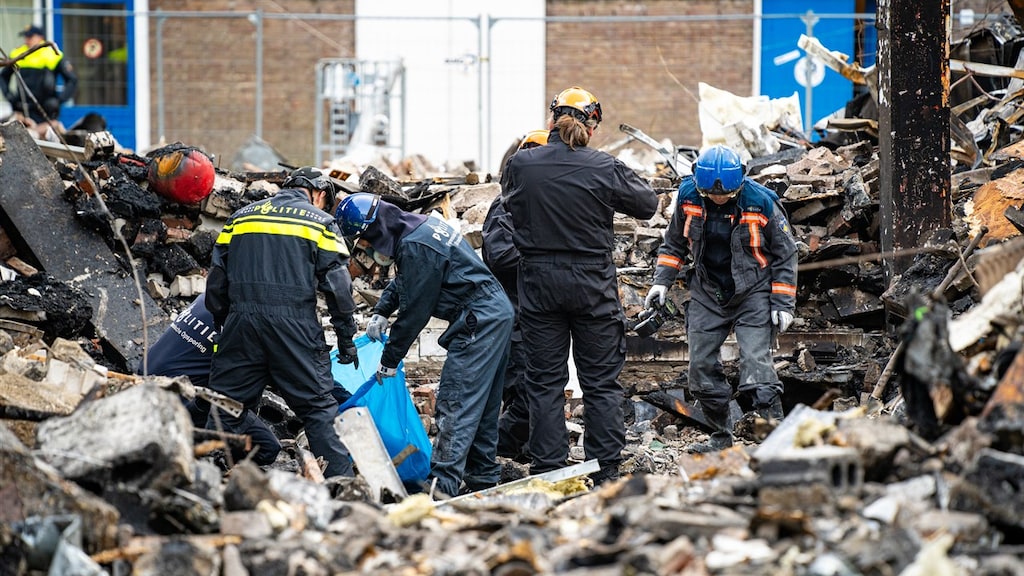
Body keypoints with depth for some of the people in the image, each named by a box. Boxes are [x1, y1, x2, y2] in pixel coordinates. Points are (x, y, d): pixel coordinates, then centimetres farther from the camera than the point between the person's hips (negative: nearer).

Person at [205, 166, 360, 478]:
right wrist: (346, 338, 6)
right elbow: (338, 285, 1)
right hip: (294, 323, -3)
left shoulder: (241, 216, 17)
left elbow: (216, 277, 16)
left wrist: (221, 323, 24)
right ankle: (339, 479, 1)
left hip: (242, 321, 3)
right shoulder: (320, 222, 6)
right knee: (317, 407, 3)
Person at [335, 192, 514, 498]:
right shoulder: (420, 225, 11)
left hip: (478, 322, -11)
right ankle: (483, 476, 23)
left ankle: (444, 486, -17)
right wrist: (381, 311, 16)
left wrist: (389, 359, -7)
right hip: (499, 314, 11)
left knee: (455, 404, -12)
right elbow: (403, 281, 29)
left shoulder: (415, 248, -20)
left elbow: (415, 312, -16)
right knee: (483, 403, 16)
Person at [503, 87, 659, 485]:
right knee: (601, 381, 7)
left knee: (544, 381, 8)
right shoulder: (605, 169, -11)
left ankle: (547, 469, 8)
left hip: (538, 283, 1)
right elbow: (648, 205, 3)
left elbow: (510, 204, 13)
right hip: (592, 285, -1)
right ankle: (605, 470, 8)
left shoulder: (521, 165, -6)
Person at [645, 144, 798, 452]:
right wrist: (662, 281, 4)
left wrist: (783, 303, -8)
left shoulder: (761, 202, -16)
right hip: (707, 295, 5)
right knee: (700, 367, 5)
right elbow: (674, 242, 12)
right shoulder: (688, 196, -7)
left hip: (752, 293, -4)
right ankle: (722, 436, 21)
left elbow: (784, 254, -5)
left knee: (755, 365, -16)